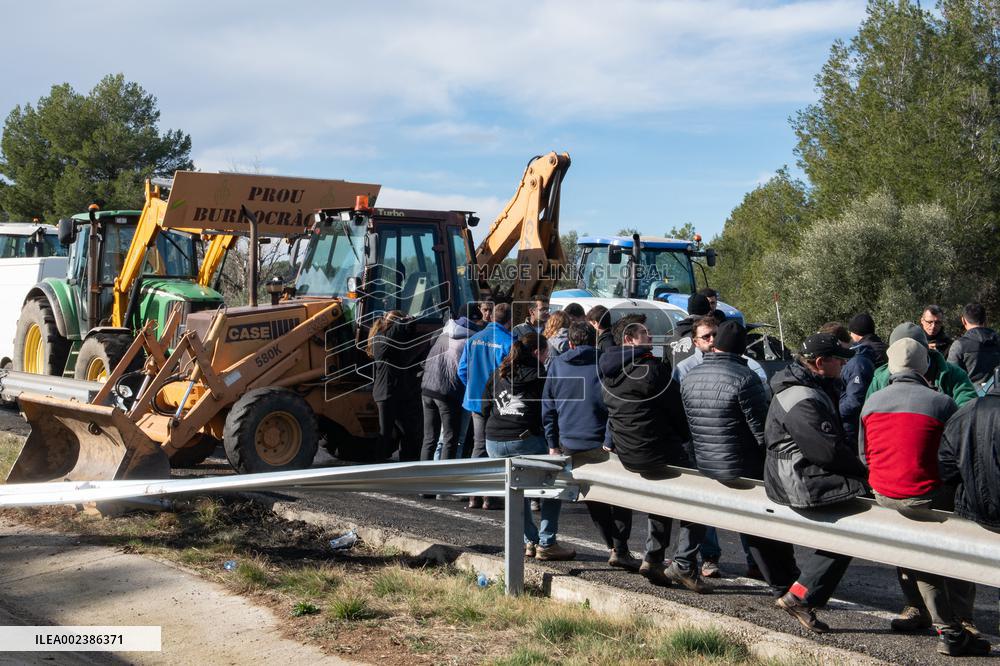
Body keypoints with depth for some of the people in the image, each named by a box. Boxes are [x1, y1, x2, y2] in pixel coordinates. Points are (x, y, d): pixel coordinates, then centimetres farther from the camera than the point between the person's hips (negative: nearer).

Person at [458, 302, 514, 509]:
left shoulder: (474, 339, 5)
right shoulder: (508, 341, -13)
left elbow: (462, 370, 7)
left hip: (476, 401, 5)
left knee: (479, 446, 14)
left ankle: (474, 496, 14)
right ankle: (489, 497, 4)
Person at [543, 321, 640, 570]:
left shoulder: (556, 365, 6)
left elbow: (548, 407, 9)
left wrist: (553, 442, 14)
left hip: (570, 445, 3)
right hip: (601, 443, -3)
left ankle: (613, 546, 18)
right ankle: (619, 550, -1)